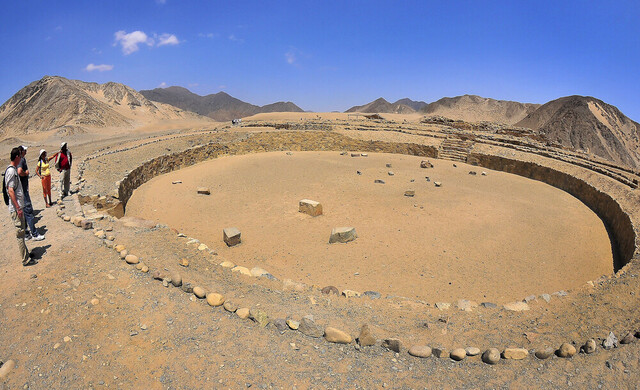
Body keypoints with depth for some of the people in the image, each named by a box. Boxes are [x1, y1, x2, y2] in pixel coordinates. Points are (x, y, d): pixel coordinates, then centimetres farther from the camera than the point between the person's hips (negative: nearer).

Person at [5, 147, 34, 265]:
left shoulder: (14, 169, 13)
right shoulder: (11, 171, -16)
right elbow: (10, 191, -21)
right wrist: (18, 208, -21)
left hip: (19, 207, 10)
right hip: (16, 209, -10)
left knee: (22, 231, 17)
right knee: (20, 233, -3)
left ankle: (26, 254, 28)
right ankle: (25, 259, 3)